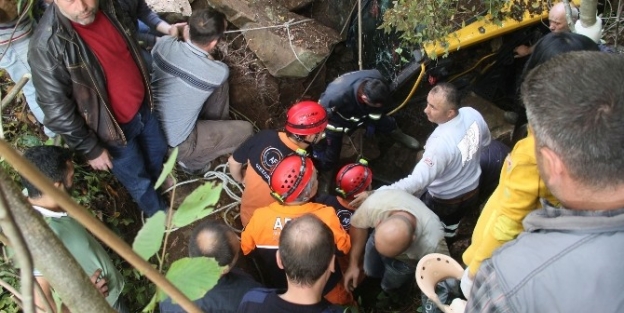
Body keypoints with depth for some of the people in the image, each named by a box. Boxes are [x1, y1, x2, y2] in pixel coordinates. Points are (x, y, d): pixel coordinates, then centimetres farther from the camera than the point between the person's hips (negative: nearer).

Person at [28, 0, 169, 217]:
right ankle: (158, 213, 50)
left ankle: (155, 181, 64)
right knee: (137, 179, 19)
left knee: (158, 150, 31)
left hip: (142, 106, 6)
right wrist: (90, 149, -15)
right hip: (114, 127, -6)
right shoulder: (47, 46, -33)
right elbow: (57, 110, -23)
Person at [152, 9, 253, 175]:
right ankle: (193, 161, 15)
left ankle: (217, 127, 32)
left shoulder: (164, 43, -15)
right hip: (174, 144, -6)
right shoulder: (218, 73, -26)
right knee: (245, 130, 4)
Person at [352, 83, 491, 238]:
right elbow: (485, 141, 2)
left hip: (443, 201, -6)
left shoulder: (441, 143, -42)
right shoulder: (473, 114, -20)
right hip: (472, 191, 6)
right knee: (450, 227, 35)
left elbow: (417, 181, -43)